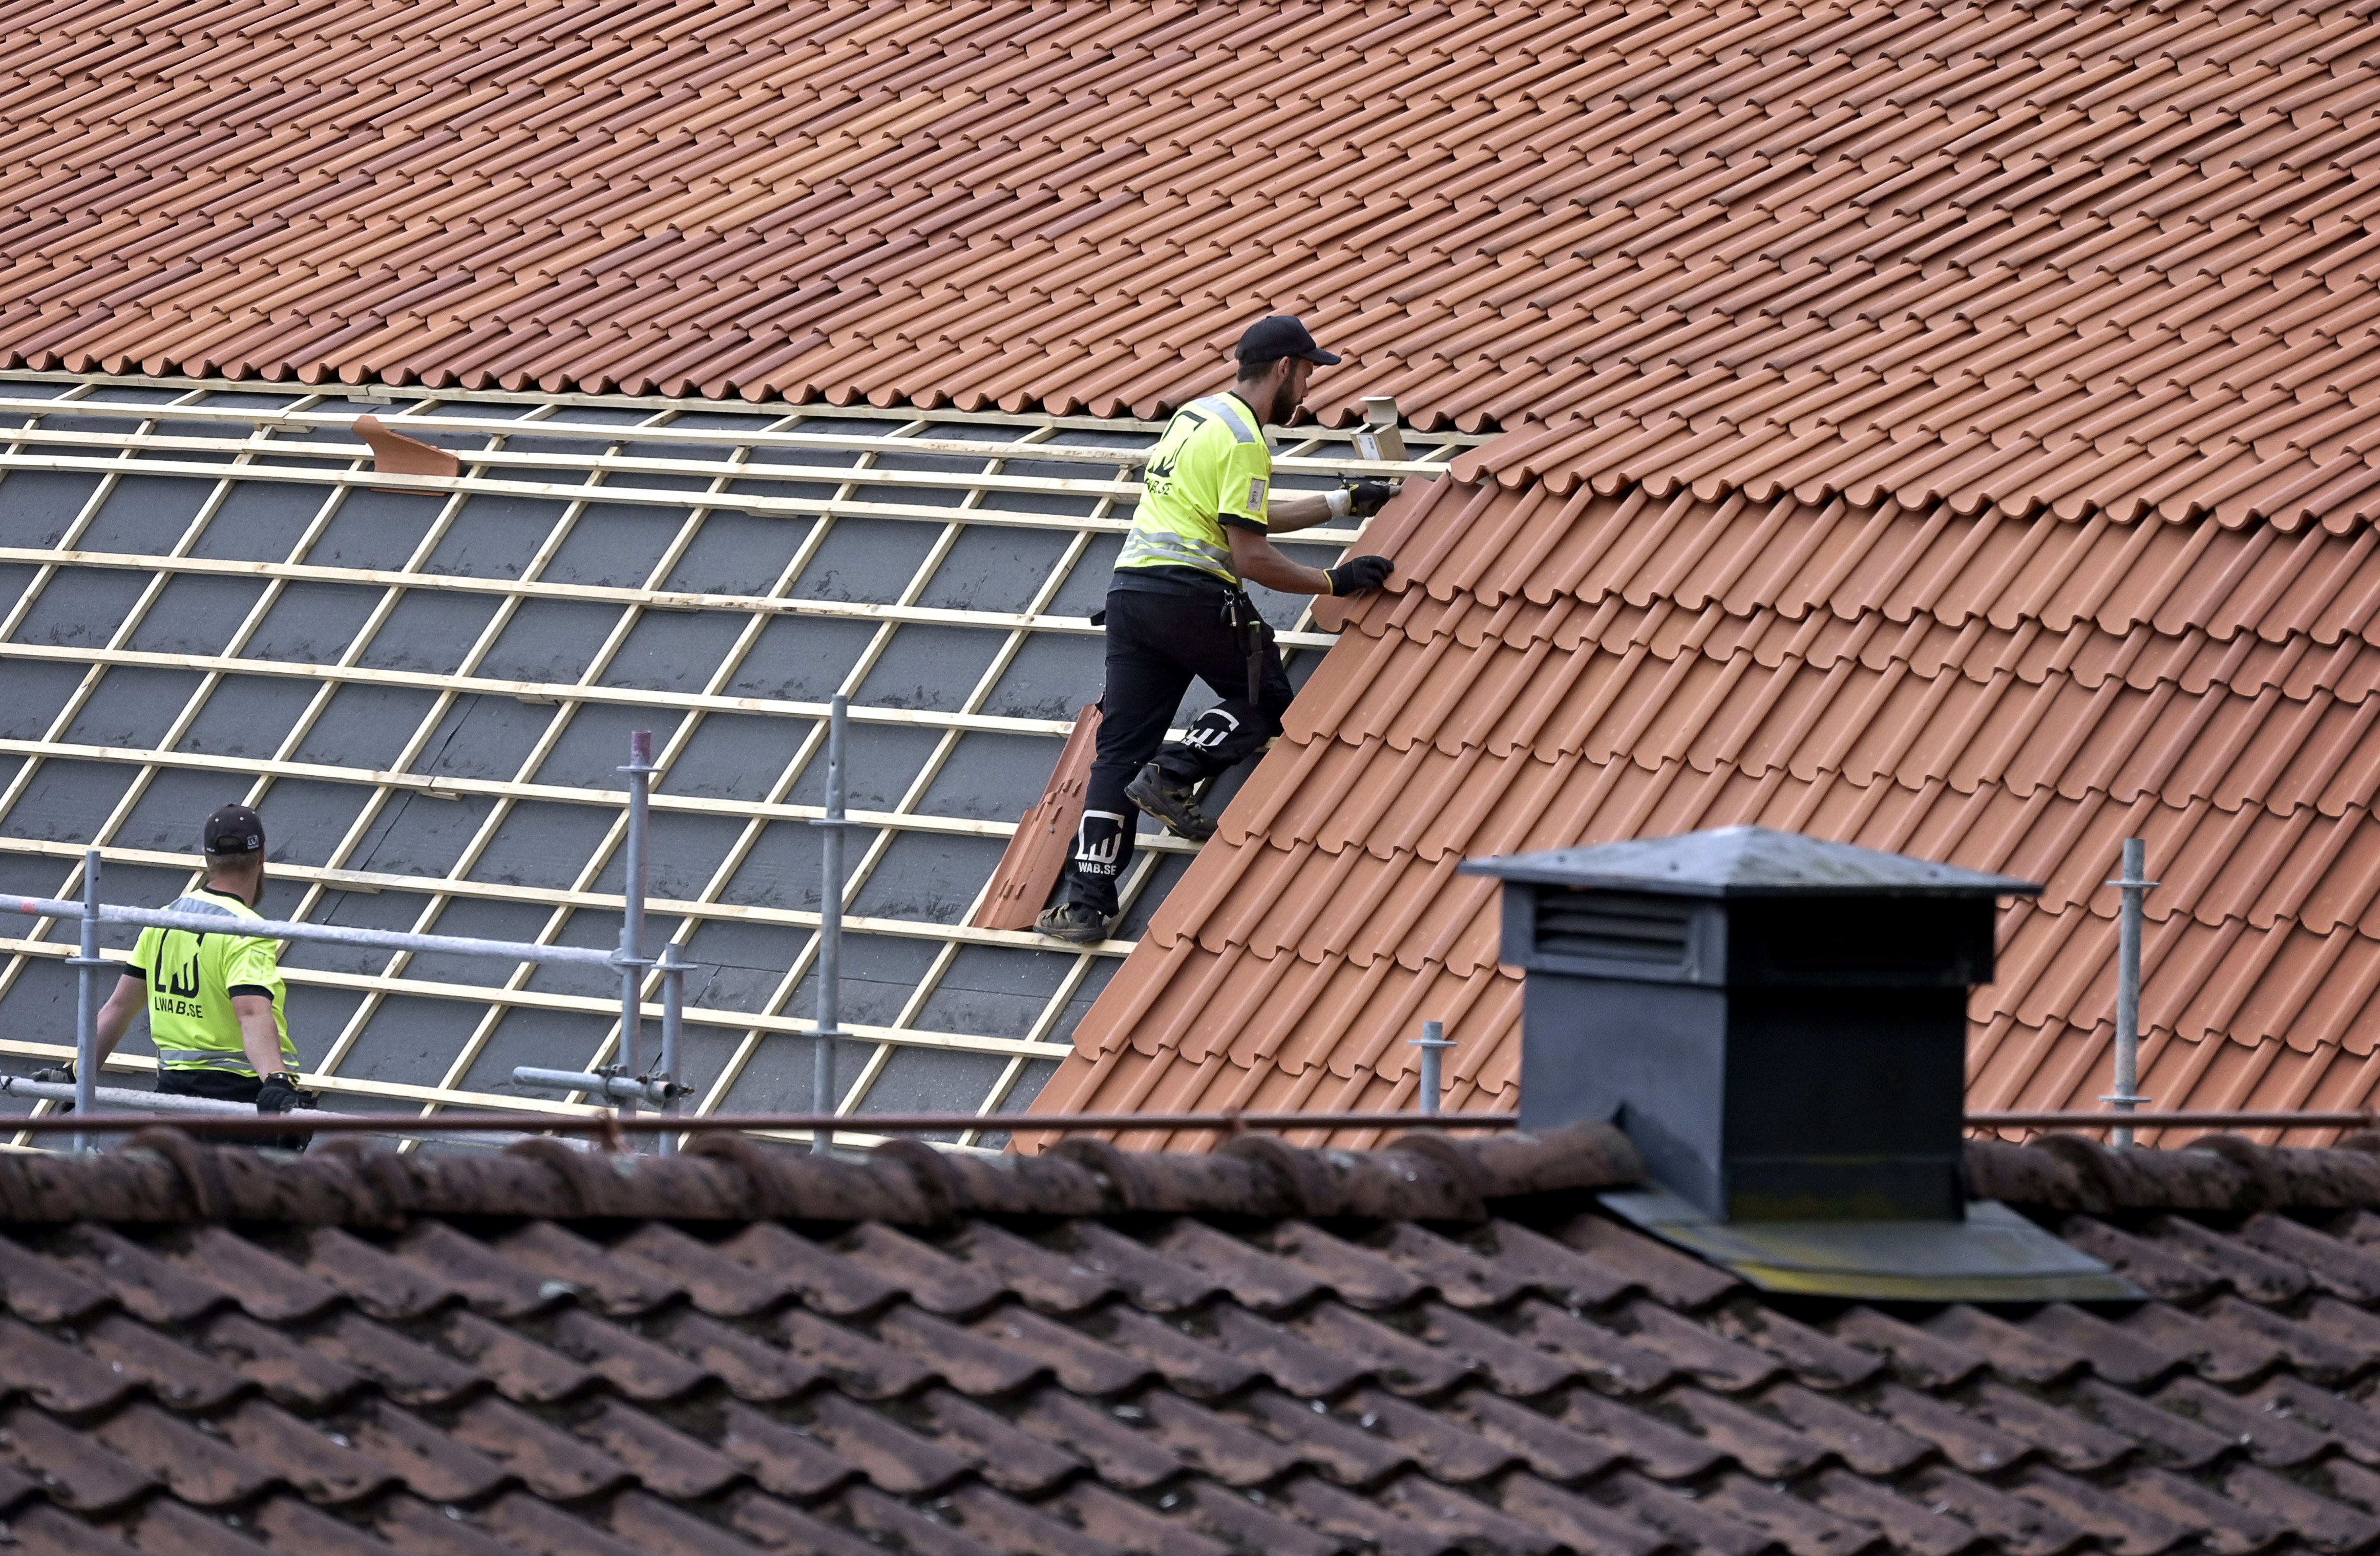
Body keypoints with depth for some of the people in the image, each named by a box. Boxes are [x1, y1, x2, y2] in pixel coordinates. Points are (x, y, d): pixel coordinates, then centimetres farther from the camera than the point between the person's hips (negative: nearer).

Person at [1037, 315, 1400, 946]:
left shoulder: (1197, 415, 21)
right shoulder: (1243, 439, -9)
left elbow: (1250, 517, 31)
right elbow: (1251, 556, -13)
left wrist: (1345, 503, 36)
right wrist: (1332, 582, -5)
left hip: (1129, 587, 8)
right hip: (1192, 592, -8)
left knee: (1120, 746, 5)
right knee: (1267, 701, 13)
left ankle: (1085, 899, -4)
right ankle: (1174, 776, -6)